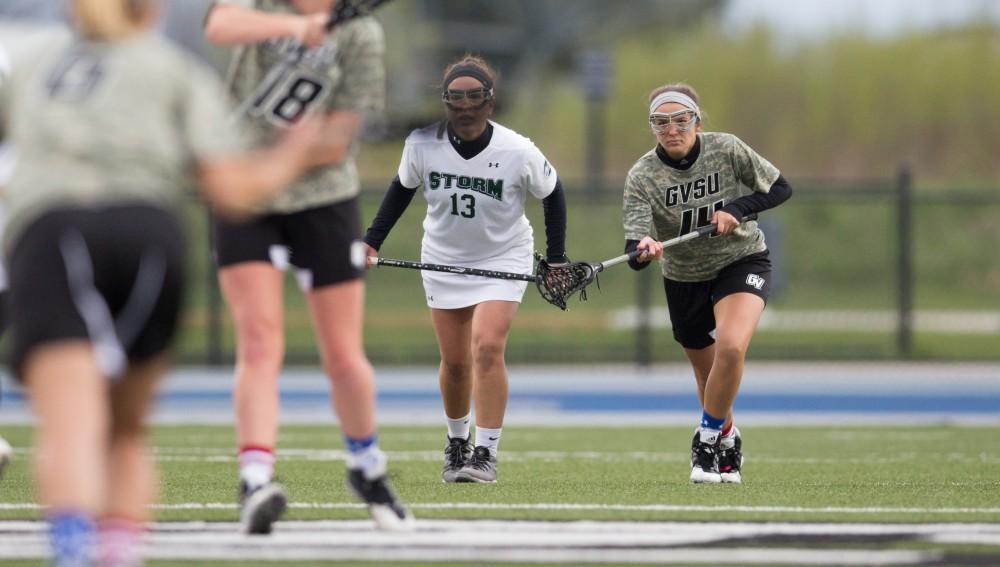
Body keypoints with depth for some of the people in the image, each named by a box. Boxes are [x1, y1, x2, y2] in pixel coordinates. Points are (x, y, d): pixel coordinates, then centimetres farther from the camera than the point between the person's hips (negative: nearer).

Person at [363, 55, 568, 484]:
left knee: (487, 348, -19)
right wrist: (372, 240, -2)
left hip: (503, 259, -3)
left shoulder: (518, 152, -20)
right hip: (443, 258, 3)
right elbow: (402, 188, 5)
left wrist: (556, 259, -2)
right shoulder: (422, 143, -15)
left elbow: (552, 194, -2)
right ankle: (456, 443, 30)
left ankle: (486, 453, -14)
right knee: (454, 360, 6)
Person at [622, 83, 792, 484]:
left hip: (742, 262, -2)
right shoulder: (641, 176, -18)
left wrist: (737, 209, -24)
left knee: (731, 346, -28)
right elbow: (635, 244, -29)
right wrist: (642, 250, -53)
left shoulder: (727, 149, -17)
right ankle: (728, 444, 42)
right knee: (708, 375, 13)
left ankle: (708, 440, -10)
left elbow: (781, 188, -7)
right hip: (683, 279, 2)